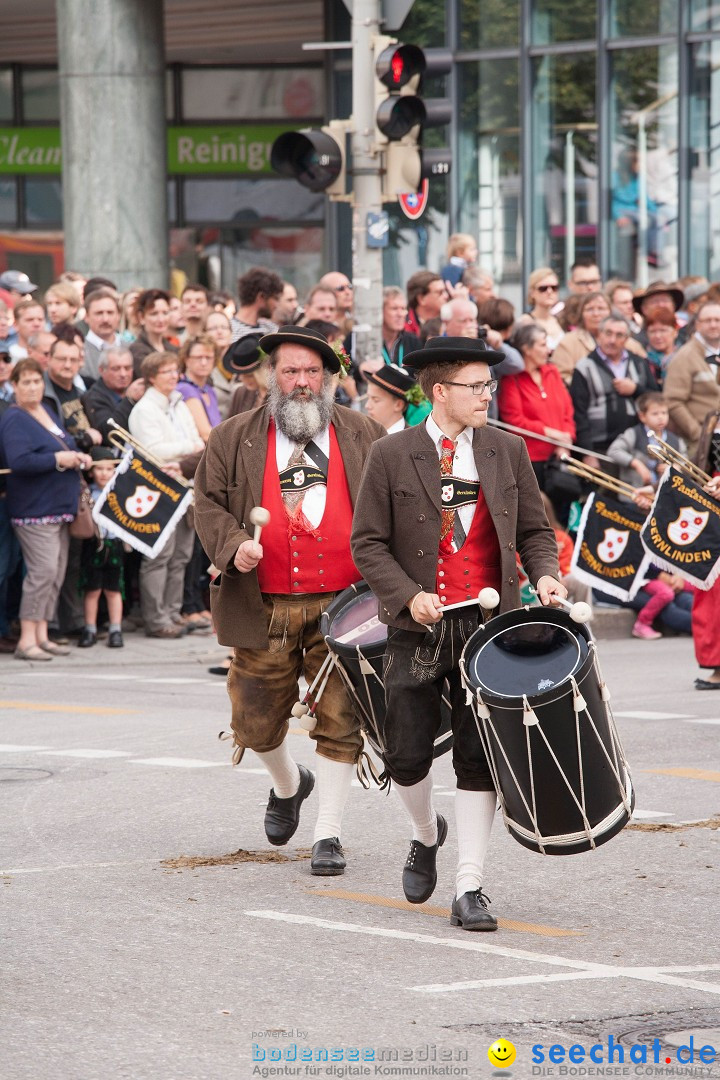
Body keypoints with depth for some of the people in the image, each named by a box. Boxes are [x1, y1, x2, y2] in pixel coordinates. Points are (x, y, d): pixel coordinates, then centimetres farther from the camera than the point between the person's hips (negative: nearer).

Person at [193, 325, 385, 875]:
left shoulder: (365, 437, 8)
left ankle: (330, 832, 4)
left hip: (344, 604, -1)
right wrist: (233, 544, -13)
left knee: (340, 721, -5)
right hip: (265, 609, 1)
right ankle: (289, 785, 41)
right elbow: (208, 503, 7)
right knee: (257, 725, 9)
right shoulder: (234, 439, 7)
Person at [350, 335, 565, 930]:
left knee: (479, 759, -3)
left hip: (490, 626, 1)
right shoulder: (391, 456, -2)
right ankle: (426, 835, 35)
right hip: (419, 629, -1)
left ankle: (469, 890, 2)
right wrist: (409, 595, -15)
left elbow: (534, 529, 13)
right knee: (407, 756, 2)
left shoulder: (508, 451, 6)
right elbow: (368, 542, -1)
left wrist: (545, 574, -7)